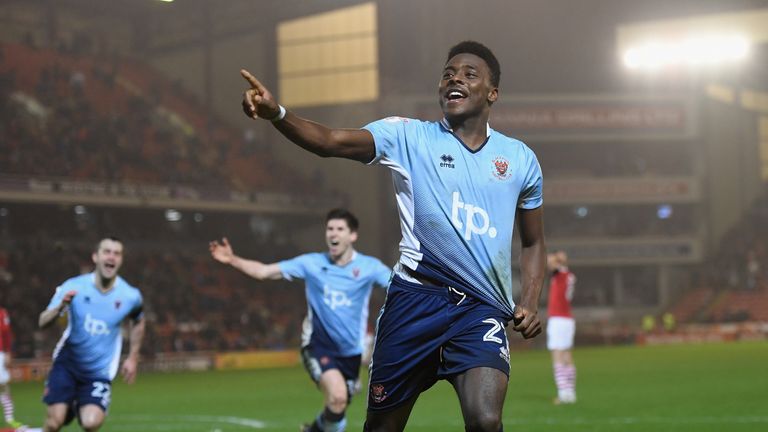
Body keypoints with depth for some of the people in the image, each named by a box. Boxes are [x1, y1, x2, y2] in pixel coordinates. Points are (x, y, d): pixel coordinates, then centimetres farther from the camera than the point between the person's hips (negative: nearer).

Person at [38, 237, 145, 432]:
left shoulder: (130, 296, -8)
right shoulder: (73, 287, -12)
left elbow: (138, 322, 14)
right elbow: (43, 322, -12)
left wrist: (132, 358, 10)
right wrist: (60, 307, -31)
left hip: (99, 372, 1)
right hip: (67, 364, 0)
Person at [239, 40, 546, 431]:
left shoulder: (520, 159, 10)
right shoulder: (408, 136, 1)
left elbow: (533, 242, 22)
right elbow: (332, 141, -16)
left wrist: (531, 300, 5)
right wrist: (276, 113, -35)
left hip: (482, 309, 1)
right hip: (415, 297, -1)